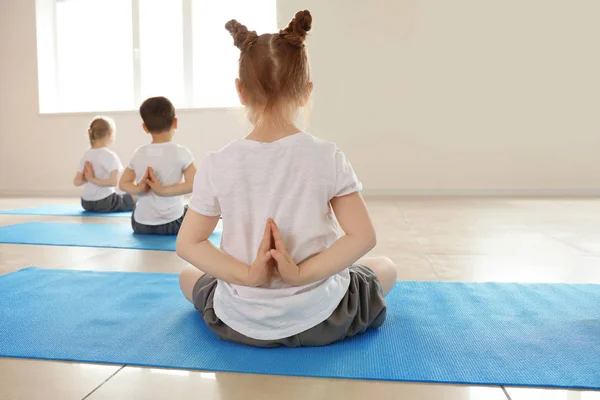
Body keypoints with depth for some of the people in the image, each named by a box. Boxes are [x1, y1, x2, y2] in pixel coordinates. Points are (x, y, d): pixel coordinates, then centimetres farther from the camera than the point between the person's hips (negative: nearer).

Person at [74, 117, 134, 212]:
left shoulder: (86, 155, 5)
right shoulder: (109, 155, -15)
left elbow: (76, 182, 3)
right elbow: (113, 181, -25)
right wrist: (93, 179, -19)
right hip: (104, 203, -7)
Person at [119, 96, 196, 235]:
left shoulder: (138, 154, 1)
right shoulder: (181, 152, -11)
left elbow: (123, 183, 7)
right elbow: (194, 184, -18)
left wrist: (138, 189, -12)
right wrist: (163, 190, -17)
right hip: (172, 224, -5)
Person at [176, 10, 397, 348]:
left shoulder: (216, 165, -10)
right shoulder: (328, 157, -12)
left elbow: (188, 244, -8)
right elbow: (363, 237, -13)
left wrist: (248, 276, -13)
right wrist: (301, 274, -15)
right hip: (322, 320, -1)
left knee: (188, 277, 34)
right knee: (386, 268, 28)